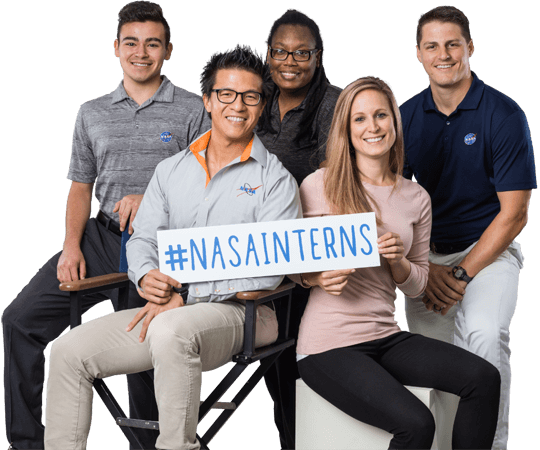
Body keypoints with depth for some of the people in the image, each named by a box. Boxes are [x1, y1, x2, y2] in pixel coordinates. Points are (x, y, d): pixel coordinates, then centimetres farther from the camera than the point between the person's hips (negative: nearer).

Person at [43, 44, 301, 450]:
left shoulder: (276, 179, -1)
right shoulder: (171, 170, 16)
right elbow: (143, 238, 14)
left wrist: (184, 296, -17)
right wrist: (147, 277, -12)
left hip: (239, 311, -5)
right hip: (167, 309, 6)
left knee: (171, 331, -38)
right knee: (69, 350, -10)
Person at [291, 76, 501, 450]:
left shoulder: (416, 198, 8)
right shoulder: (318, 186, -5)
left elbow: (417, 285, 13)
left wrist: (398, 261, -9)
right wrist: (316, 278, -17)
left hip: (386, 336, 5)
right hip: (330, 346, -5)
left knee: (484, 377, -14)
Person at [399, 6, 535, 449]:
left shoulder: (504, 115, -8)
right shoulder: (406, 117, 4)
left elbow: (513, 214, -8)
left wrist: (461, 274, -14)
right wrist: (425, 269, -7)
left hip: (488, 249, -4)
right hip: (423, 255, 4)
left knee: (483, 333, -29)